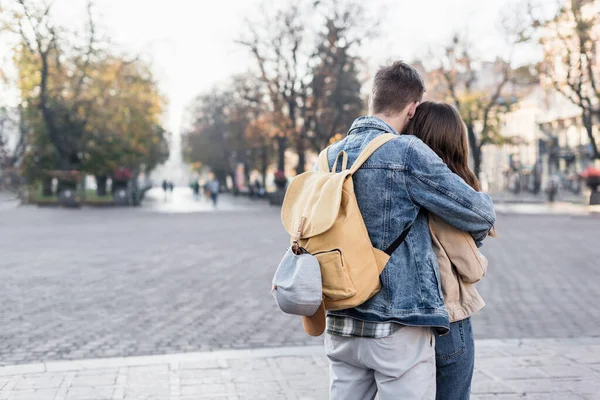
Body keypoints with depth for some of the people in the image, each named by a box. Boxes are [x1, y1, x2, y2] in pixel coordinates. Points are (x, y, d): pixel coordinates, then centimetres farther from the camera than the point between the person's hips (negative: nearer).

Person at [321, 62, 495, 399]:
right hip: (397, 327, -6)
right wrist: (480, 229, 15)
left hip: (340, 323, 6)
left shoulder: (330, 156, 6)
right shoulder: (407, 152, -13)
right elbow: (479, 212, -7)